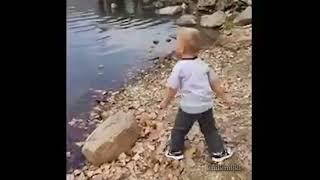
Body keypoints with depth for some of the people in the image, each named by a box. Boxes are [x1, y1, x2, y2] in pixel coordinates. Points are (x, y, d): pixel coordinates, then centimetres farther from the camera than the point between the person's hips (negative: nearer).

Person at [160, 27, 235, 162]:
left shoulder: (179, 67, -16)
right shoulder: (204, 65, 0)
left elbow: (172, 88, -12)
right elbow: (215, 83, 6)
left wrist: (166, 102, 4)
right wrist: (225, 98, 17)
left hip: (189, 107, -4)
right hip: (206, 105, 5)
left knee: (179, 129, 18)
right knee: (209, 129, 22)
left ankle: (176, 151, 32)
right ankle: (218, 152, 30)